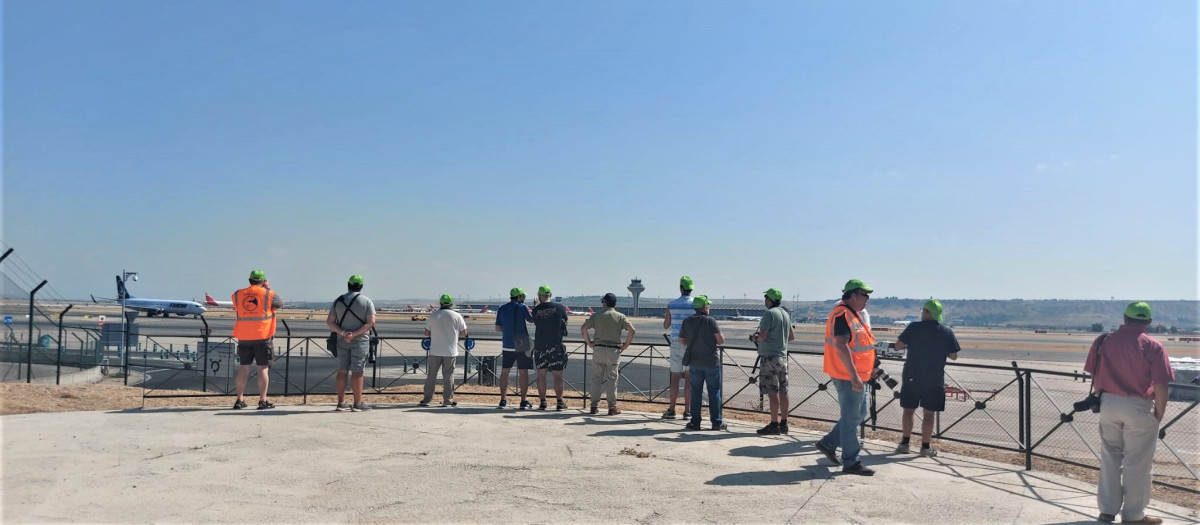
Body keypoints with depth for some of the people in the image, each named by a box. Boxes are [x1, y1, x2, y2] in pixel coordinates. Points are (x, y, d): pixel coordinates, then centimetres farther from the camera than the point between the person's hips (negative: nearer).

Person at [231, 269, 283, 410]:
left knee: (243, 367, 10)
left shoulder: (238, 294, 5)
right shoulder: (268, 294, -4)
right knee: (263, 368, 2)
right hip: (263, 336, -3)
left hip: (243, 337, 3)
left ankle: (240, 400, 11)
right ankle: (263, 401, 1)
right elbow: (280, 304, 11)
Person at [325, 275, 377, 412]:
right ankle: (357, 404, 0)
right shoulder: (366, 301, -4)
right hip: (360, 340, -3)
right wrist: (355, 334, -15)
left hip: (342, 340, 3)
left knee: (342, 371, 9)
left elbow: (330, 321, 0)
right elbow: (371, 323, -13)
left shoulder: (338, 301, 6)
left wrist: (342, 333, -10)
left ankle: (341, 403, 12)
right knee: (357, 372, -3)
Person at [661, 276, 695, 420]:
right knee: (689, 378, 2)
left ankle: (671, 410, 8)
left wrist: (665, 317, 26)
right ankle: (687, 411, 3)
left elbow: (666, 325, 7)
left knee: (675, 377, 6)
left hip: (676, 343, 1)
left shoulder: (672, 304, 1)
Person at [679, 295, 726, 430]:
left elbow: (681, 341, 8)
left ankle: (695, 422, 10)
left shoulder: (686, 322, 0)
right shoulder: (710, 321, -12)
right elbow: (721, 340, -11)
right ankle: (716, 422, 10)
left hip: (694, 362, 3)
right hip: (711, 361, -3)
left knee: (695, 391, 10)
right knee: (714, 392, 6)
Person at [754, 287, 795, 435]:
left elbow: (762, 336, -19)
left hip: (770, 356, -8)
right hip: (782, 356, 8)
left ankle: (774, 424, -5)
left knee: (772, 392, -6)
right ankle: (783, 423, 14)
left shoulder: (769, 313, -13)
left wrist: (755, 337, 1)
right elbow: (792, 336, 20)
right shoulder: (786, 314, 13)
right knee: (783, 391, 9)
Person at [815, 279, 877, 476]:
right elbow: (841, 346, -27)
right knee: (851, 417, -3)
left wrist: (860, 375, 25)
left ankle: (828, 444, 25)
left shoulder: (852, 315, 15)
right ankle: (851, 462, 6)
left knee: (859, 414, 17)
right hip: (848, 377, -10)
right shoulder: (842, 315, -18)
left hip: (857, 376, 10)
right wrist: (854, 376, -30)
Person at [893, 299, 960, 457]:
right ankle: (925, 446, 10)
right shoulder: (947, 332, -2)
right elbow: (954, 356, 3)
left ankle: (904, 443, 14)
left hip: (912, 376, -1)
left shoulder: (914, 327, -8)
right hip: (935, 379, 1)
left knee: (908, 410, 10)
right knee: (929, 413, 6)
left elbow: (898, 345, -5)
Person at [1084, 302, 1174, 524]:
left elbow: (1095, 378, 4)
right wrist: (1159, 415, 0)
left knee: (1109, 457, 14)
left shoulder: (1104, 341, -1)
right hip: (1139, 408, -3)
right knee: (1137, 462, 7)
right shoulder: (1152, 347, -10)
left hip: (1109, 404, 4)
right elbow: (1160, 386, -11)